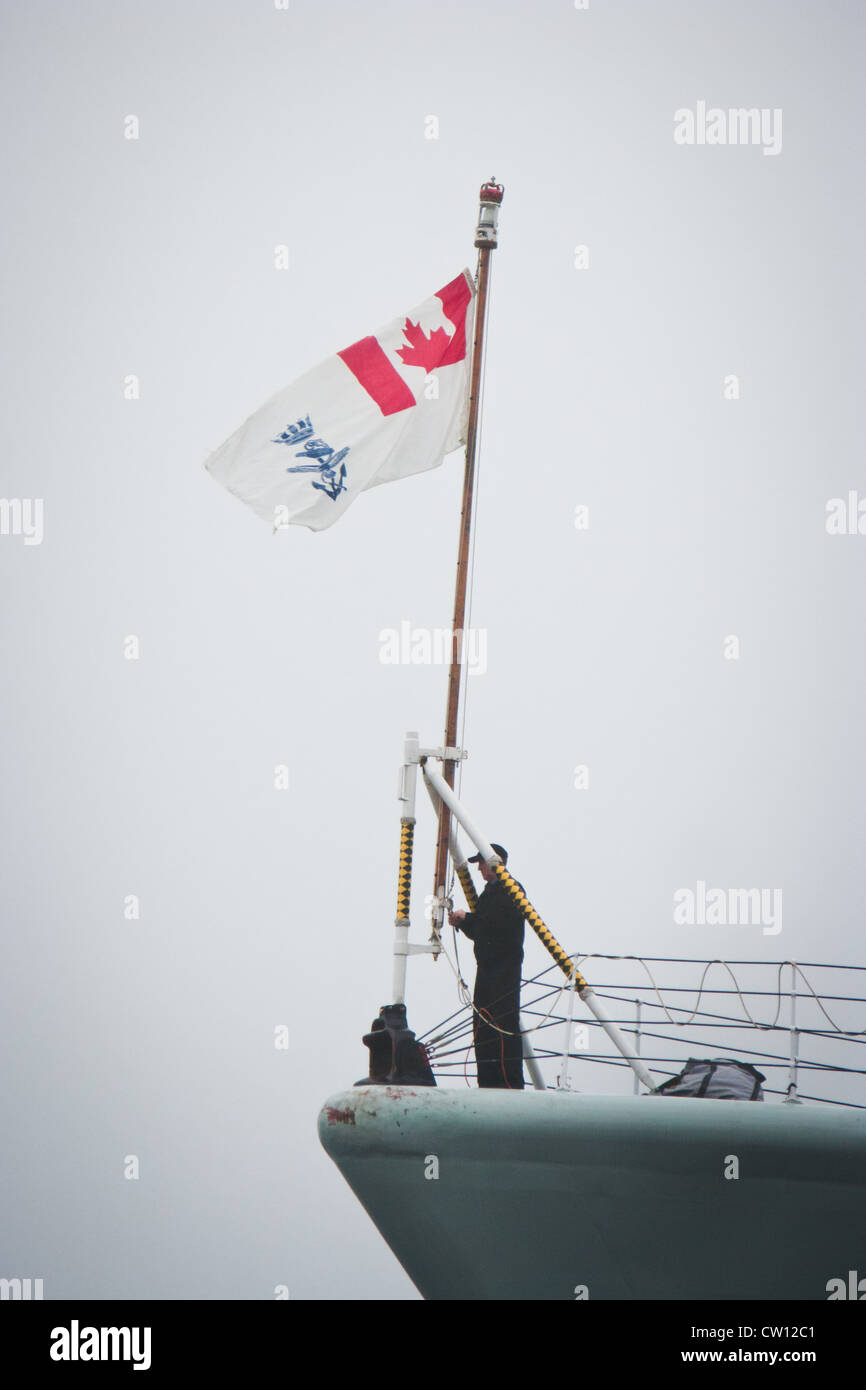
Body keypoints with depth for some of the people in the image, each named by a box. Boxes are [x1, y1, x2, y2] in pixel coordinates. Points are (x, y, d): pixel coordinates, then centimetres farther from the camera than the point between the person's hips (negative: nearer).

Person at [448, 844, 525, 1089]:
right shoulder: (491, 891, 22)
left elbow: (497, 922, -19)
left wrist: (467, 918, -10)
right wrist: (462, 922, 6)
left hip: (504, 966, -10)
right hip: (488, 968, 10)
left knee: (504, 1024, -13)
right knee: (483, 1025, 7)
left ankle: (512, 1083, -14)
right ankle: (489, 1082, 10)